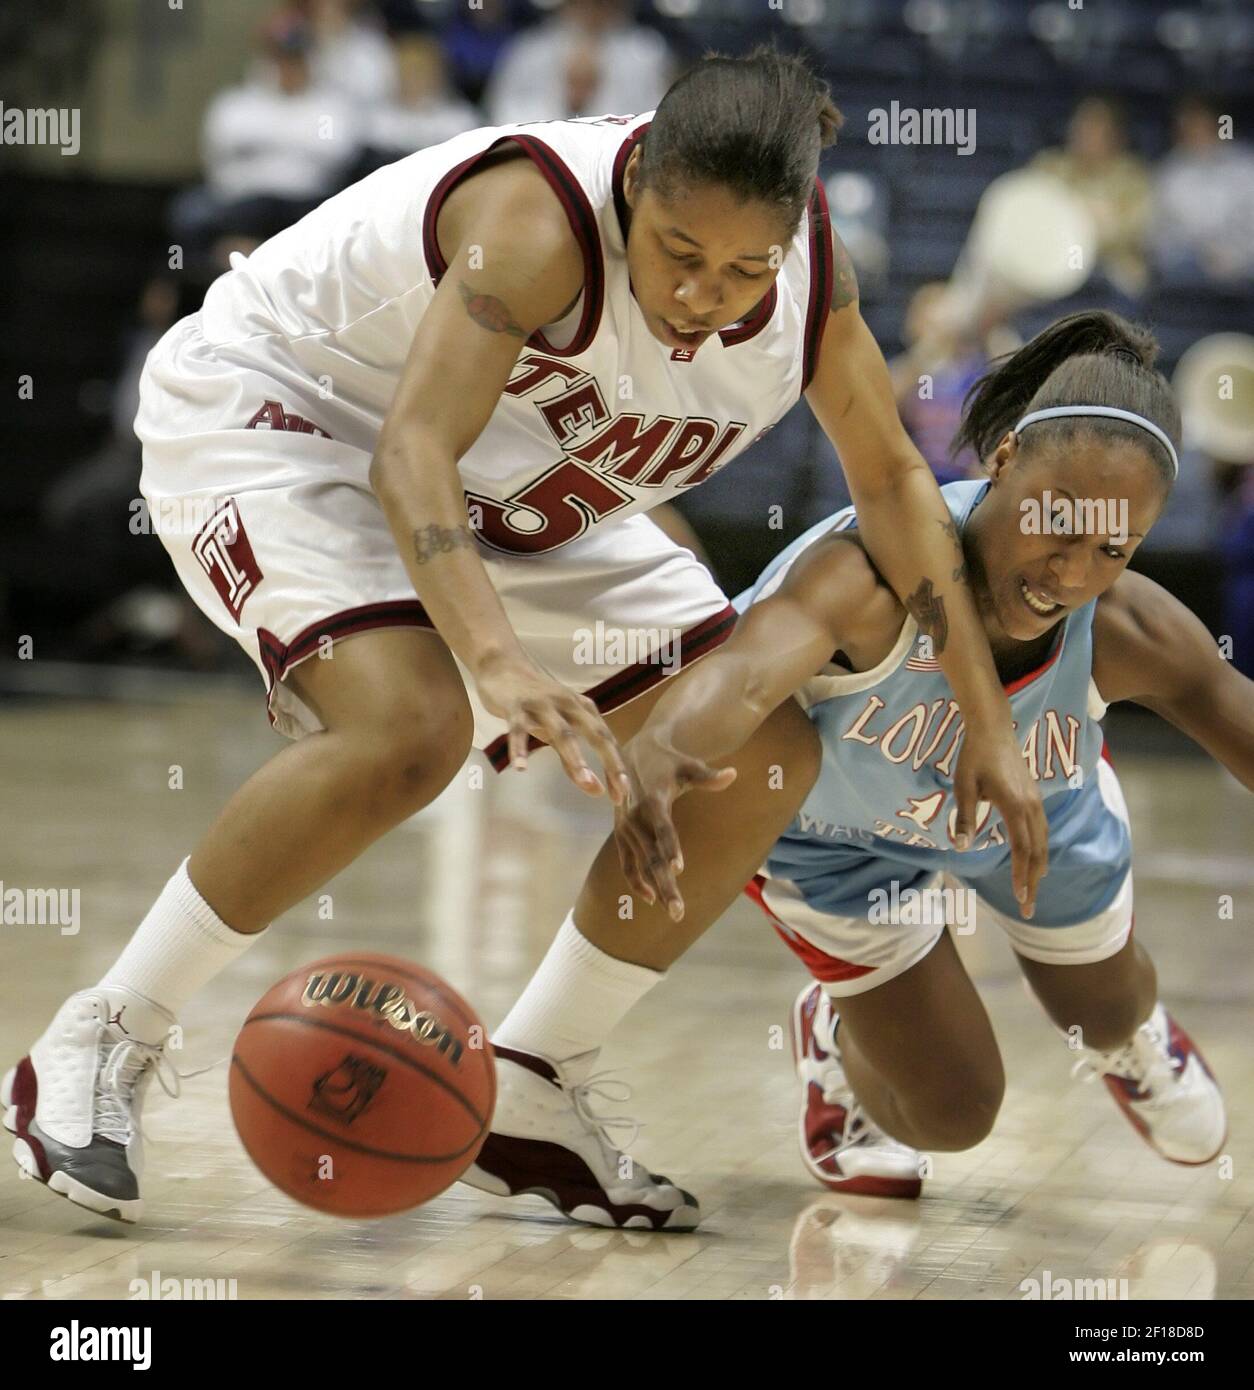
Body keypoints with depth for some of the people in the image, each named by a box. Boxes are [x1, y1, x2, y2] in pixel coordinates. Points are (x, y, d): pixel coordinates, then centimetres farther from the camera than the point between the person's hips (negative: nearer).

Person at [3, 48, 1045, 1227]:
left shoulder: (810, 273, -16)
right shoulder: (542, 217, -36)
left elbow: (891, 478, -1)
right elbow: (410, 455, -45)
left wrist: (986, 723, -3)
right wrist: (503, 664, -61)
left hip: (509, 491, 7)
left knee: (767, 760, -2)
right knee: (410, 723, -35)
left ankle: (520, 1102, 8)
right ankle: (98, 1046, -21)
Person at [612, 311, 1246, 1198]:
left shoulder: (1130, 637, -39)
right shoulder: (873, 570, -51)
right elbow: (748, 670, -69)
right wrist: (661, 749, -92)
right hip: (836, 821, -3)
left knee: (1104, 1010, 29)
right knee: (951, 1113, 3)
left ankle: (1129, 1033, 69)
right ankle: (836, 1042, 39)